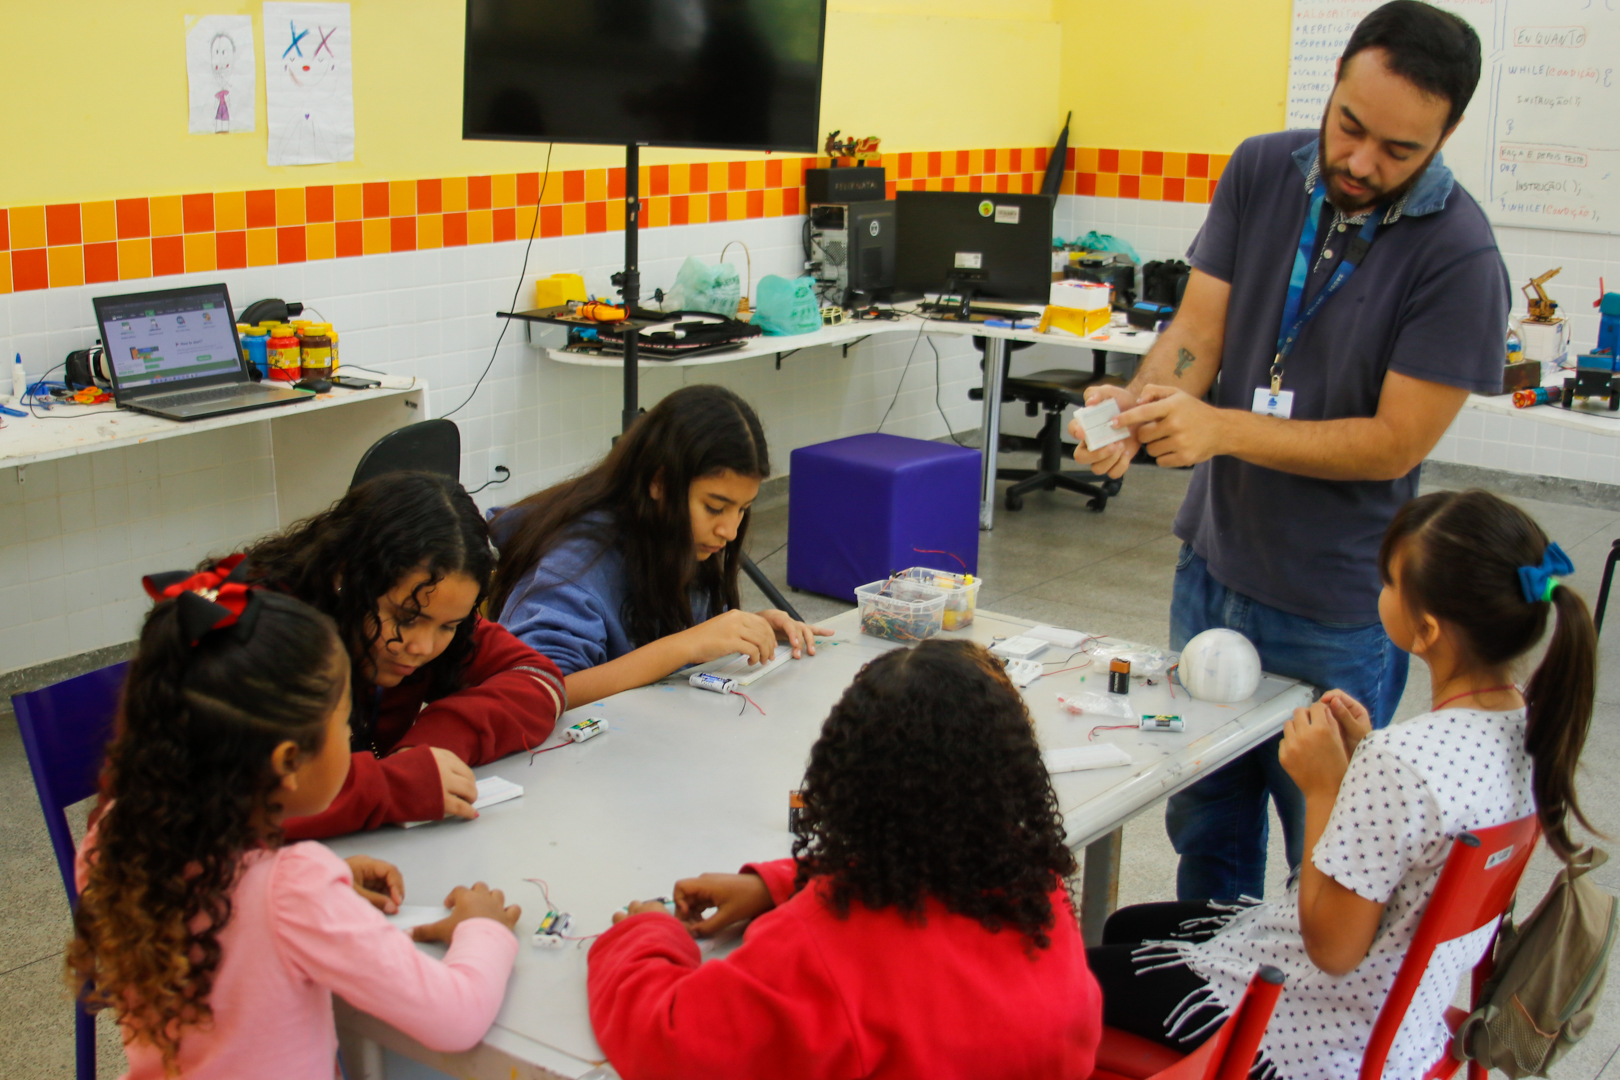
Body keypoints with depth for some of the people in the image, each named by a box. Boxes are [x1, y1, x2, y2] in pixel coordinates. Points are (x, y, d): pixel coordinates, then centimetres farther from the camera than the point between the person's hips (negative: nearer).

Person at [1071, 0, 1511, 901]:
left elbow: (1396, 442, -18)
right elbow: (1197, 330, -3)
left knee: (1327, 848, 9)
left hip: (1337, 612, -5)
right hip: (1214, 564, 5)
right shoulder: (1262, 170, -3)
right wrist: (1141, 404, -25)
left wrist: (1223, 428, -26)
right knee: (1206, 818, 20)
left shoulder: (1458, 253, -18)